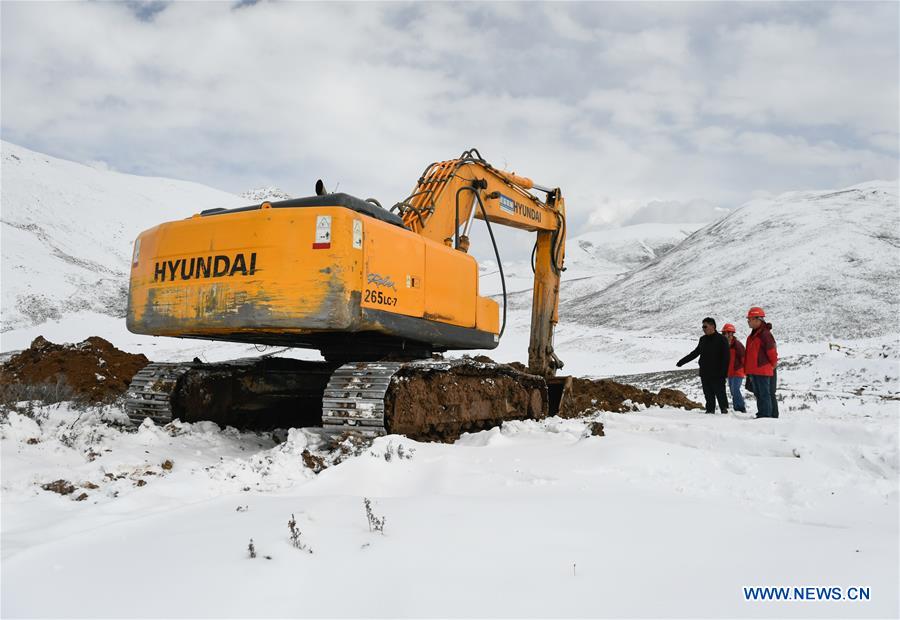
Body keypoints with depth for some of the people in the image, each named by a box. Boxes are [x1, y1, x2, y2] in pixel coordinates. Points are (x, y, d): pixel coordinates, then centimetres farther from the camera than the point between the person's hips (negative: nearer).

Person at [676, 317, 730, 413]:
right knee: (708, 394, 8)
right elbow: (695, 353, 24)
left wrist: (723, 372, -17)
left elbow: (725, 358, -9)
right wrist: (682, 361, 23)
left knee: (720, 393, -3)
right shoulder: (703, 339, 14)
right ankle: (710, 410, 14)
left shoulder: (721, 339, -5)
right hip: (704, 374, 6)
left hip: (717, 374, -6)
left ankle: (724, 409, 6)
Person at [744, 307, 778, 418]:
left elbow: (772, 353, -14)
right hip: (754, 371, 10)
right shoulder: (753, 335, 15)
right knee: (759, 394, 15)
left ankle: (765, 415, -3)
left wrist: (772, 366, -3)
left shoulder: (765, 334, -15)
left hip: (763, 371, -10)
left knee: (764, 395, -6)